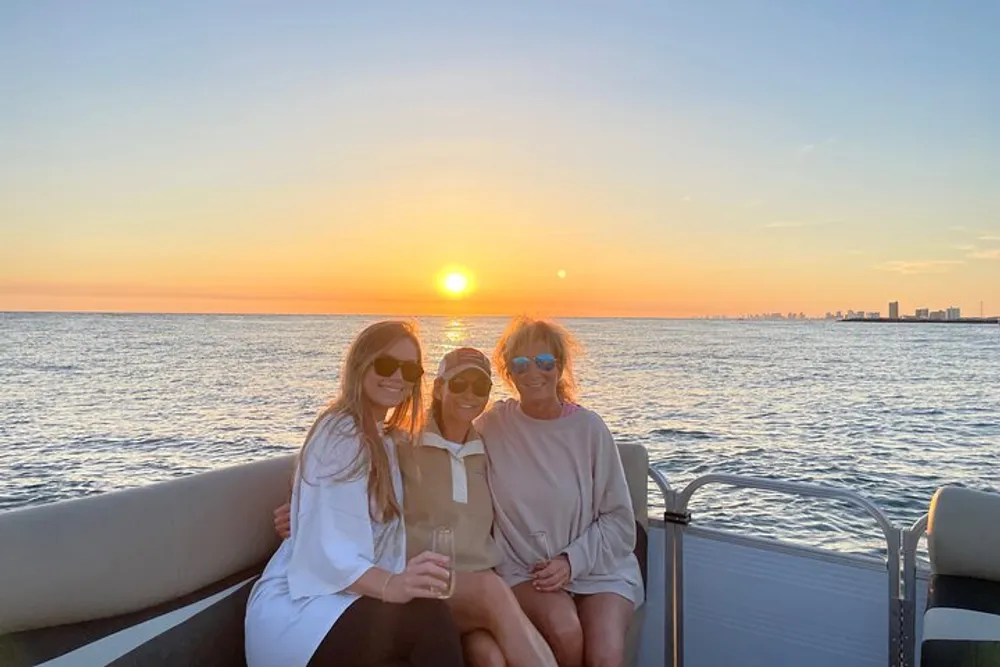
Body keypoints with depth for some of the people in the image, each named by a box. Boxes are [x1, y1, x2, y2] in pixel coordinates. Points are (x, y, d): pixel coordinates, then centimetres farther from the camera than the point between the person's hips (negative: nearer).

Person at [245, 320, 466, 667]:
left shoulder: (387, 440, 19)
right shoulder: (342, 432, -13)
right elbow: (328, 548, -25)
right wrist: (391, 585, -41)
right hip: (295, 610, -8)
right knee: (430, 621, -33)